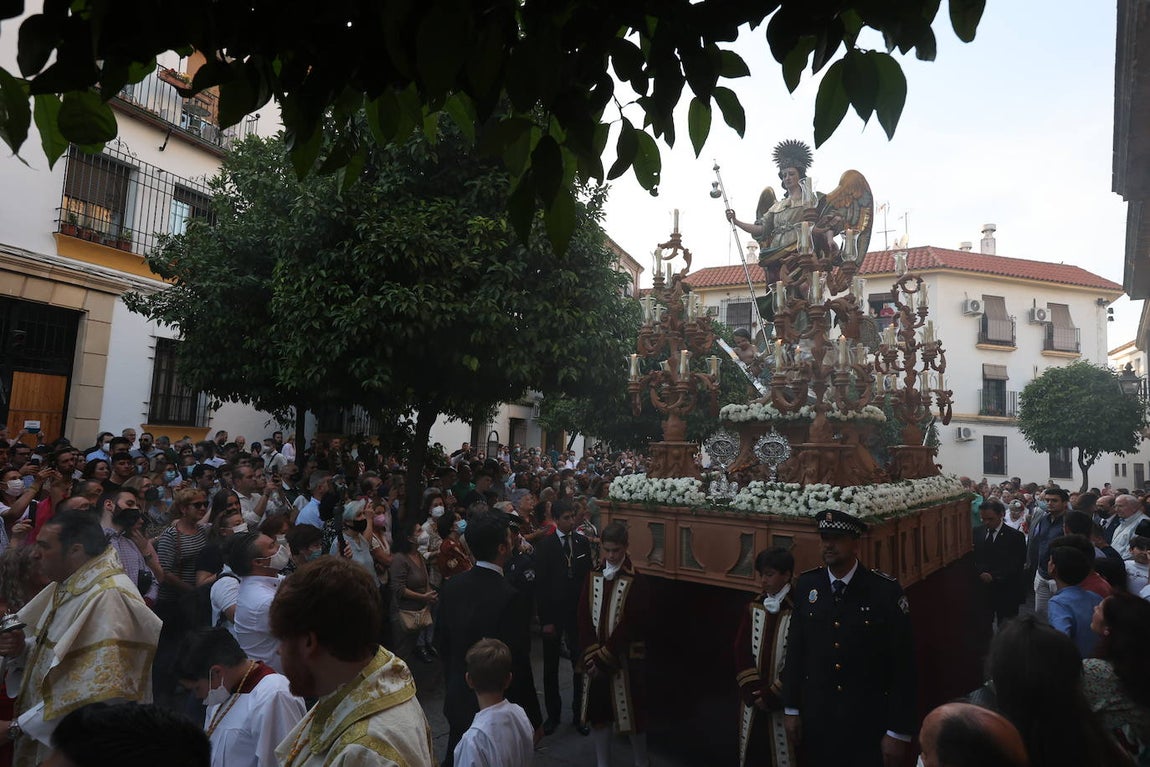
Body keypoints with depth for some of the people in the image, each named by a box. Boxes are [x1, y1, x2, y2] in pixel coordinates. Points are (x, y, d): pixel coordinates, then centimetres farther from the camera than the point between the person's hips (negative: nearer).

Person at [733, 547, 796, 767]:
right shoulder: (754, 607, 3)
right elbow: (741, 651, 2)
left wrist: (771, 695, -12)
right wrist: (753, 691, -7)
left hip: (782, 702, -5)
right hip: (753, 699, 5)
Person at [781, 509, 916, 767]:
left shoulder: (885, 590, -15)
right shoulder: (807, 584, -6)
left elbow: (903, 665, -11)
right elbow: (795, 649, 2)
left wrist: (898, 733, -9)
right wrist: (792, 709, 5)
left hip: (869, 722, -3)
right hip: (817, 718, 3)